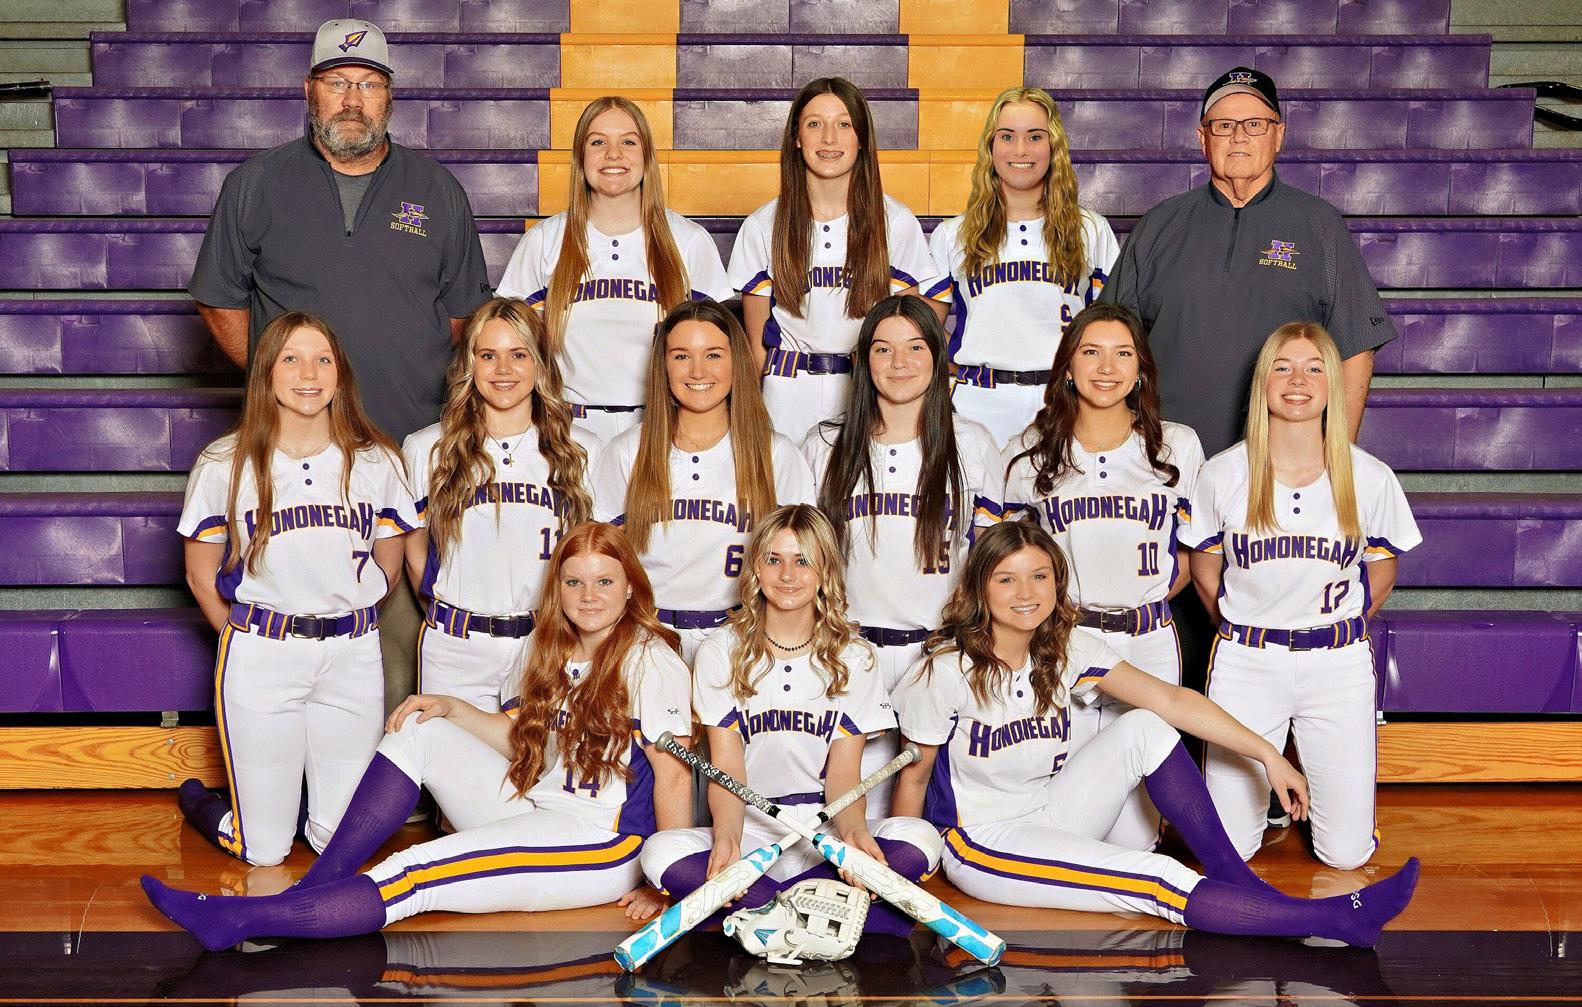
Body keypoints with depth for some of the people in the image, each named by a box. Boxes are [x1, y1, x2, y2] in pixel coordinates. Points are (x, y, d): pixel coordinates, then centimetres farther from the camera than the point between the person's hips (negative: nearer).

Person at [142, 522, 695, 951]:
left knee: (415, 877, -25)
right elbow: (520, 740, 18)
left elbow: (673, 775, -15)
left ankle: (236, 920, -27)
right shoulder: (551, 649, 13)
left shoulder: (650, 660, -12)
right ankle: (315, 887, -9)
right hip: (533, 810, 9)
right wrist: (453, 709, 3)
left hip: (601, 843, -9)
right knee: (419, 730, -1)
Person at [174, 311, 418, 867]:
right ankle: (197, 800, 35)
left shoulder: (377, 462, 1)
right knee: (263, 849, 4)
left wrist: (339, 620, 7)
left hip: (352, 656, 2)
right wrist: (249, 636, 6)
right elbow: (202, 575, 5)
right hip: (260, 656, -2)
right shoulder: (224, 466, -4)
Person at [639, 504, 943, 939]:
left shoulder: (854, 657, 5)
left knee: (920, 841, -28)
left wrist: (854, 832, -25)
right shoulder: (721, 653, 2)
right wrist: (726, 838, -28)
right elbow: (728, 769, -5)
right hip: (750, 826, -1)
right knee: (661, 853, -31)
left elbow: (844, 774, -1)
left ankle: (754, 907, -25)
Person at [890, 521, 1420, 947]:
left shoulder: (1066, 651, -3)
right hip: (979, 845, -6)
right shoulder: (946, 672, -18)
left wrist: (1266, 753, -14)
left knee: (1144, 728, -15)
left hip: (1049, 817, 6)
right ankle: (1338, 920, -27)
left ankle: (1232, 875, -14)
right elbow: (913, 777, -8)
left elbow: (1170, 700, -8)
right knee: (1157, 881, -24)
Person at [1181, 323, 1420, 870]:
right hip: (1245, 661, 0)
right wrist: (1246, 633, 9)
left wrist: (1336, 628, 7)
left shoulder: (1370, 478, -5)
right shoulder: (1223, 474, -6)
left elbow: (1382, 572, 10)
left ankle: (1311, 769, 33)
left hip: (1338, 665, 0)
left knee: (1346, 854, 2)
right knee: (1228, 850, 1)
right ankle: (1266, 776, 34)